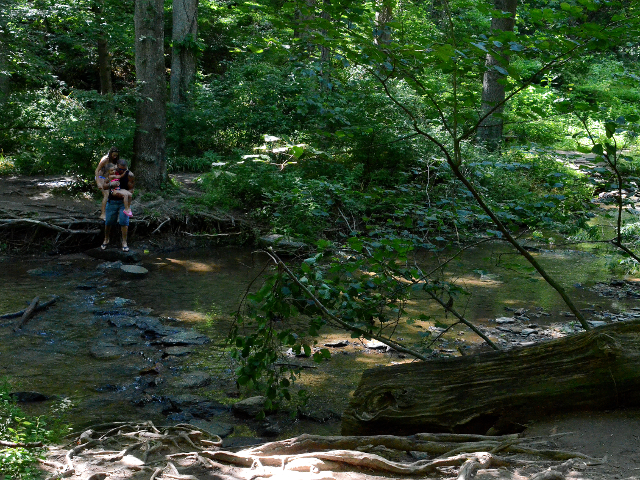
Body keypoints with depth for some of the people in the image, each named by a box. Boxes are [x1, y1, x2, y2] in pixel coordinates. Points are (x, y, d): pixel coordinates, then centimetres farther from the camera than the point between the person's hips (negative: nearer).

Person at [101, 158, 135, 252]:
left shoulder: (129, 175, -12)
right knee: (108, 221, 7)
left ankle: (124, 242, -3)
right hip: (112, 200, 2)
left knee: (124, 221, -11)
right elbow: (104, 186, -11)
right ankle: (106, 240, 27)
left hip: (124, 201, -1)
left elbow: (131, 189, -7)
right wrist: (111, 184, -33)